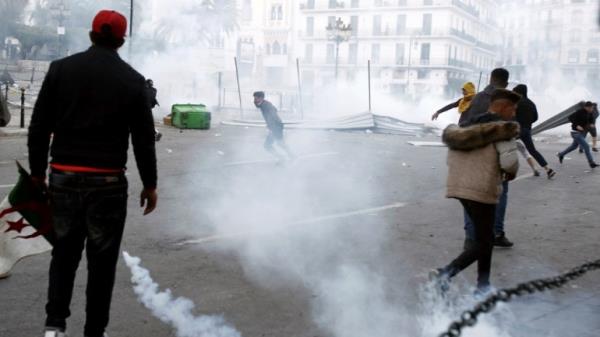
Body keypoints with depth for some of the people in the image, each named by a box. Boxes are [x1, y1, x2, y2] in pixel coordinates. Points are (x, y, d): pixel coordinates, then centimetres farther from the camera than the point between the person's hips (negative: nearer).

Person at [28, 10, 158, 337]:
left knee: (64, 252, 17)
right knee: (102, 259, 9)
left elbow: (39, 126, 2)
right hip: (107, 181, -2)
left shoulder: (60, 68, 2)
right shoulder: (132, 80, -3)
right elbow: (144, 138, 0)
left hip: (63, 176, 2)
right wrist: (150, 184, 9)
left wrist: (37, 172, 11)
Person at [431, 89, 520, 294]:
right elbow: (509, 161, -18)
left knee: (485, 237, 21)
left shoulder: (469, 124, 16)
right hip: (483, 191, -8)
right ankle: (445, 274, -13)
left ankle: (483, 286, 27)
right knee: (482, 243, 2)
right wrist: (510, 173, 4)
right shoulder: (503, 129, -7)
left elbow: (451, 159, 16)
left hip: (460, 187, 8)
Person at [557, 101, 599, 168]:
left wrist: (591, 124, -5)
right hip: (576, 132, -9)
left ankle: (561, 154, 42)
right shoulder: (580, 112, -24)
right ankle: (591, 163, -8)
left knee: (574, 146, 24)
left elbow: (591, 119, 17)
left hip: (582, 132, 9)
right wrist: (577, 126, -34)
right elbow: (570, 117, -25)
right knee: (586, 146, -14)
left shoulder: (590, 113, 0)